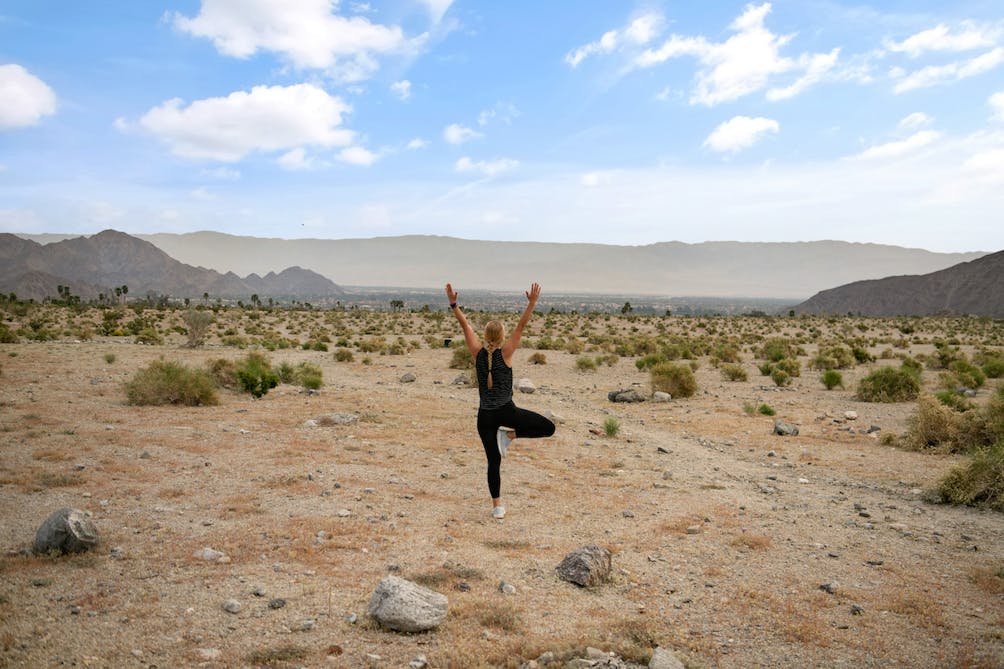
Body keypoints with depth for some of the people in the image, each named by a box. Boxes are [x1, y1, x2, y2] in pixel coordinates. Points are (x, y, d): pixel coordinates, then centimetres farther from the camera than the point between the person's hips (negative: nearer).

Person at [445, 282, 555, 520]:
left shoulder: (478, 353, 1)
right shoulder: (505, 353, -6)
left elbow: (465, 325, 3)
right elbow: (521, 325, -9)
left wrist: (453, 304, 1)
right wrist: (532, 303, -11)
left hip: (485, 416, 4)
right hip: (506, 411, -4)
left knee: (493, 461, 10)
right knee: (548, 427, 7)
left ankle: (497, 506, 8)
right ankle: (509, 434, -3)